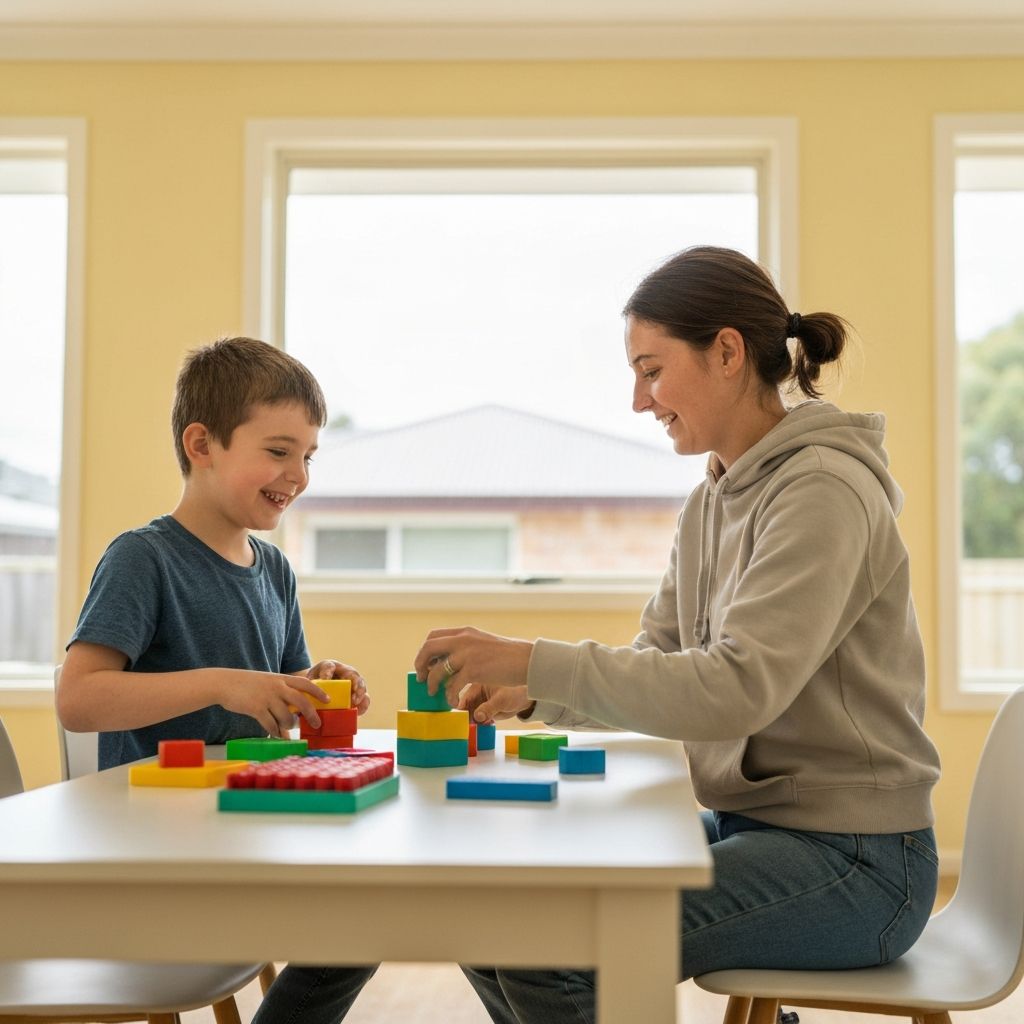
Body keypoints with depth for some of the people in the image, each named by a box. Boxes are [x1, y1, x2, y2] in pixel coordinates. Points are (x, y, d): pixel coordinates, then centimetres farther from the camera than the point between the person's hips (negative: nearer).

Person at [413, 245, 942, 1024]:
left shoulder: (825, 491, -17)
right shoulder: (713, 500, 11)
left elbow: (738, 688, -27)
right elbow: (657, 665, 11)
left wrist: (537, 661, -30)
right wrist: (530, 693, -6)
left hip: (847, 858, -8)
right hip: (745, 824, 9)